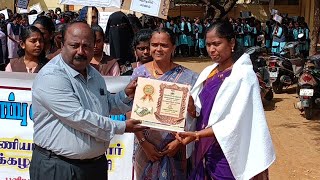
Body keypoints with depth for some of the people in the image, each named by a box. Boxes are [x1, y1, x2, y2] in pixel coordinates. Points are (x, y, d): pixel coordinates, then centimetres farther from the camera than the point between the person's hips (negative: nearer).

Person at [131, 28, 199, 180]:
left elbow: (192, 114, -3)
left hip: (175, 146, -1)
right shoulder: (139, 73, -2)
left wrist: (179, 141, -11)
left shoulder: (186, 76, -5)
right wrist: (143, 142, -9)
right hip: (145, 145, 1)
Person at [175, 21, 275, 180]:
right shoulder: (207, 72, 6)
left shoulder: (244, 75, -14)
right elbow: (200, 110, 8)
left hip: (227, 153, -6)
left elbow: (235, 121, -20)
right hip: (204, 149, 6)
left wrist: (197, 134, -24)